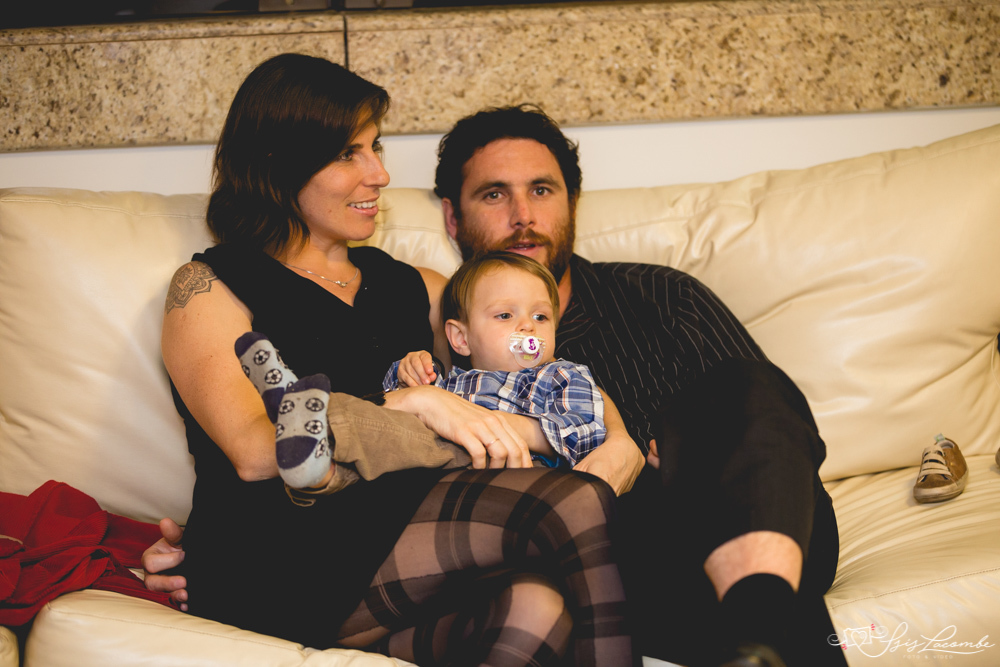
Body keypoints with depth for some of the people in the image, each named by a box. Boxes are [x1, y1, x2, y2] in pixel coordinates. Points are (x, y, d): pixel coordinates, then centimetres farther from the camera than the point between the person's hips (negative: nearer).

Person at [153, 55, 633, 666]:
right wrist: (414, 403, -17)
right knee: (576, 507, -27)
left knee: (539, 608, -33)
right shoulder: (209, 288, 10)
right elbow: (255, 450, -8)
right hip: (281, 570, -5)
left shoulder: (411, 288, 27)